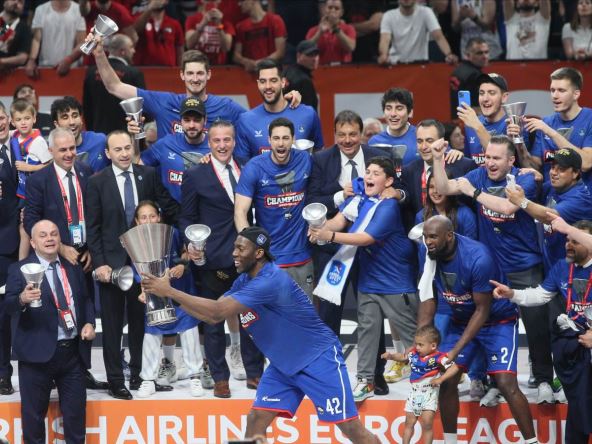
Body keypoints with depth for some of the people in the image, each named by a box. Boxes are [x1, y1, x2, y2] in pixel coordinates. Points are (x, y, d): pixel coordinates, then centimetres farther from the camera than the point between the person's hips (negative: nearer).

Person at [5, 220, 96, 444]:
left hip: (73, 351, 4)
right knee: (33, 414, 3)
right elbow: (9, 306, -17)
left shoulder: (73, 268, 12)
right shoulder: (19, 270, -5)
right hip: (37, 352, -4)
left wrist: (89, 323, 4)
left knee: (76, 413, 9)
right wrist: (22, 299, -39)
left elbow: (85, 300, 23)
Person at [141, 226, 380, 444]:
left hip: (318, 360, -9)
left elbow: (218, 311, -31)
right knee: (255, 420, -3)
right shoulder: (245, 280, 2)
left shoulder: (270, 281, -29)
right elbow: (213, 315, 6)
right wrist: (170, 296, -7)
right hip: (285, 365, 9)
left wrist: (169, 291, -28)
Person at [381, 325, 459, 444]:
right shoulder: (414, 354, -1)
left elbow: (454, 368, -24)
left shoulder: (438, 358, -18)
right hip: (414, 393, 6)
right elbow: (403, 357, 20)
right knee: (409, 423, 15)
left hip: (429, 393, -6)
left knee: (427, 424, -9)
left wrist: (440, 379, -30)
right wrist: (391, 356, 5)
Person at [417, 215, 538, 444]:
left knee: (506, 384, -17)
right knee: (447, 380, -1)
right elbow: (427, 298, -5)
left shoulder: (478, 258, -32)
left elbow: (482, 310, -25)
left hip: (498, 320, -6)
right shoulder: (427, 253, -14)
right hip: (462, 320, 6)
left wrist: (456, 350, -28)